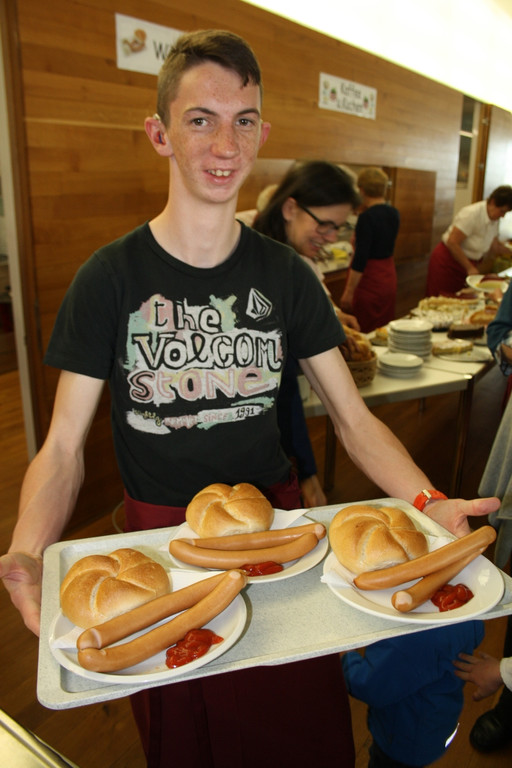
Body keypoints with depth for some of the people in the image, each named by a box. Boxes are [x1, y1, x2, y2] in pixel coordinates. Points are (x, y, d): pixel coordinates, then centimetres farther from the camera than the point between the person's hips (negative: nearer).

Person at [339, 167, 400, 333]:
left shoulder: (367, 217, -17)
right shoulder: (394, 213, 5)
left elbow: (360, 258, -20)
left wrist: (349, 292, -17)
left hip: (369, 281, -8)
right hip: (389, 277, 8)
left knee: (363, 332, 0)